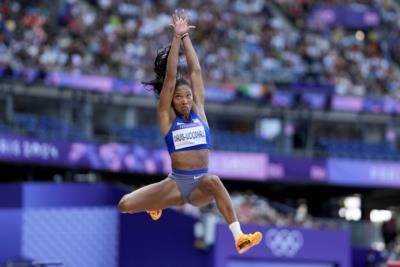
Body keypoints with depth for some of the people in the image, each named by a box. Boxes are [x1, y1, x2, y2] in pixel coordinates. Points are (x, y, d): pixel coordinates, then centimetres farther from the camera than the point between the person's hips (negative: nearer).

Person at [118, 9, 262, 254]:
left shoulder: (198, 110, 9)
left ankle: (239, 238, -47)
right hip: (177, 183, 0)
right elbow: (170, 77, -4)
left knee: (213, 181, -38)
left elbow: (195, 72, 5)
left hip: (201, 184, 0)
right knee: (125, 205, -13)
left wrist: (186, 37, 0)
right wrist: (176, 38, -9)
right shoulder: (167, 116, 4)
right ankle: (156, 203, 24)